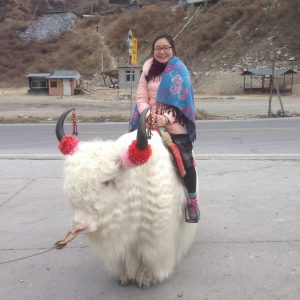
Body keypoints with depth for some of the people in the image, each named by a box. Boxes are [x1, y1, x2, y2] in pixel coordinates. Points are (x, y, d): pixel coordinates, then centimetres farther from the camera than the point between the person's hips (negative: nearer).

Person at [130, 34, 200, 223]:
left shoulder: (180, 71, -3)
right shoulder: (148, 70, 8)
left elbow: (182, 100, -11)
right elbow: (141, 97, 3)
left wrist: (167, 118, -25)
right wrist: (147, 113, -16)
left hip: (176, 126, -3)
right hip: (152, 125, 3)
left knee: (186, 163, -5)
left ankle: (192, 201, 11)